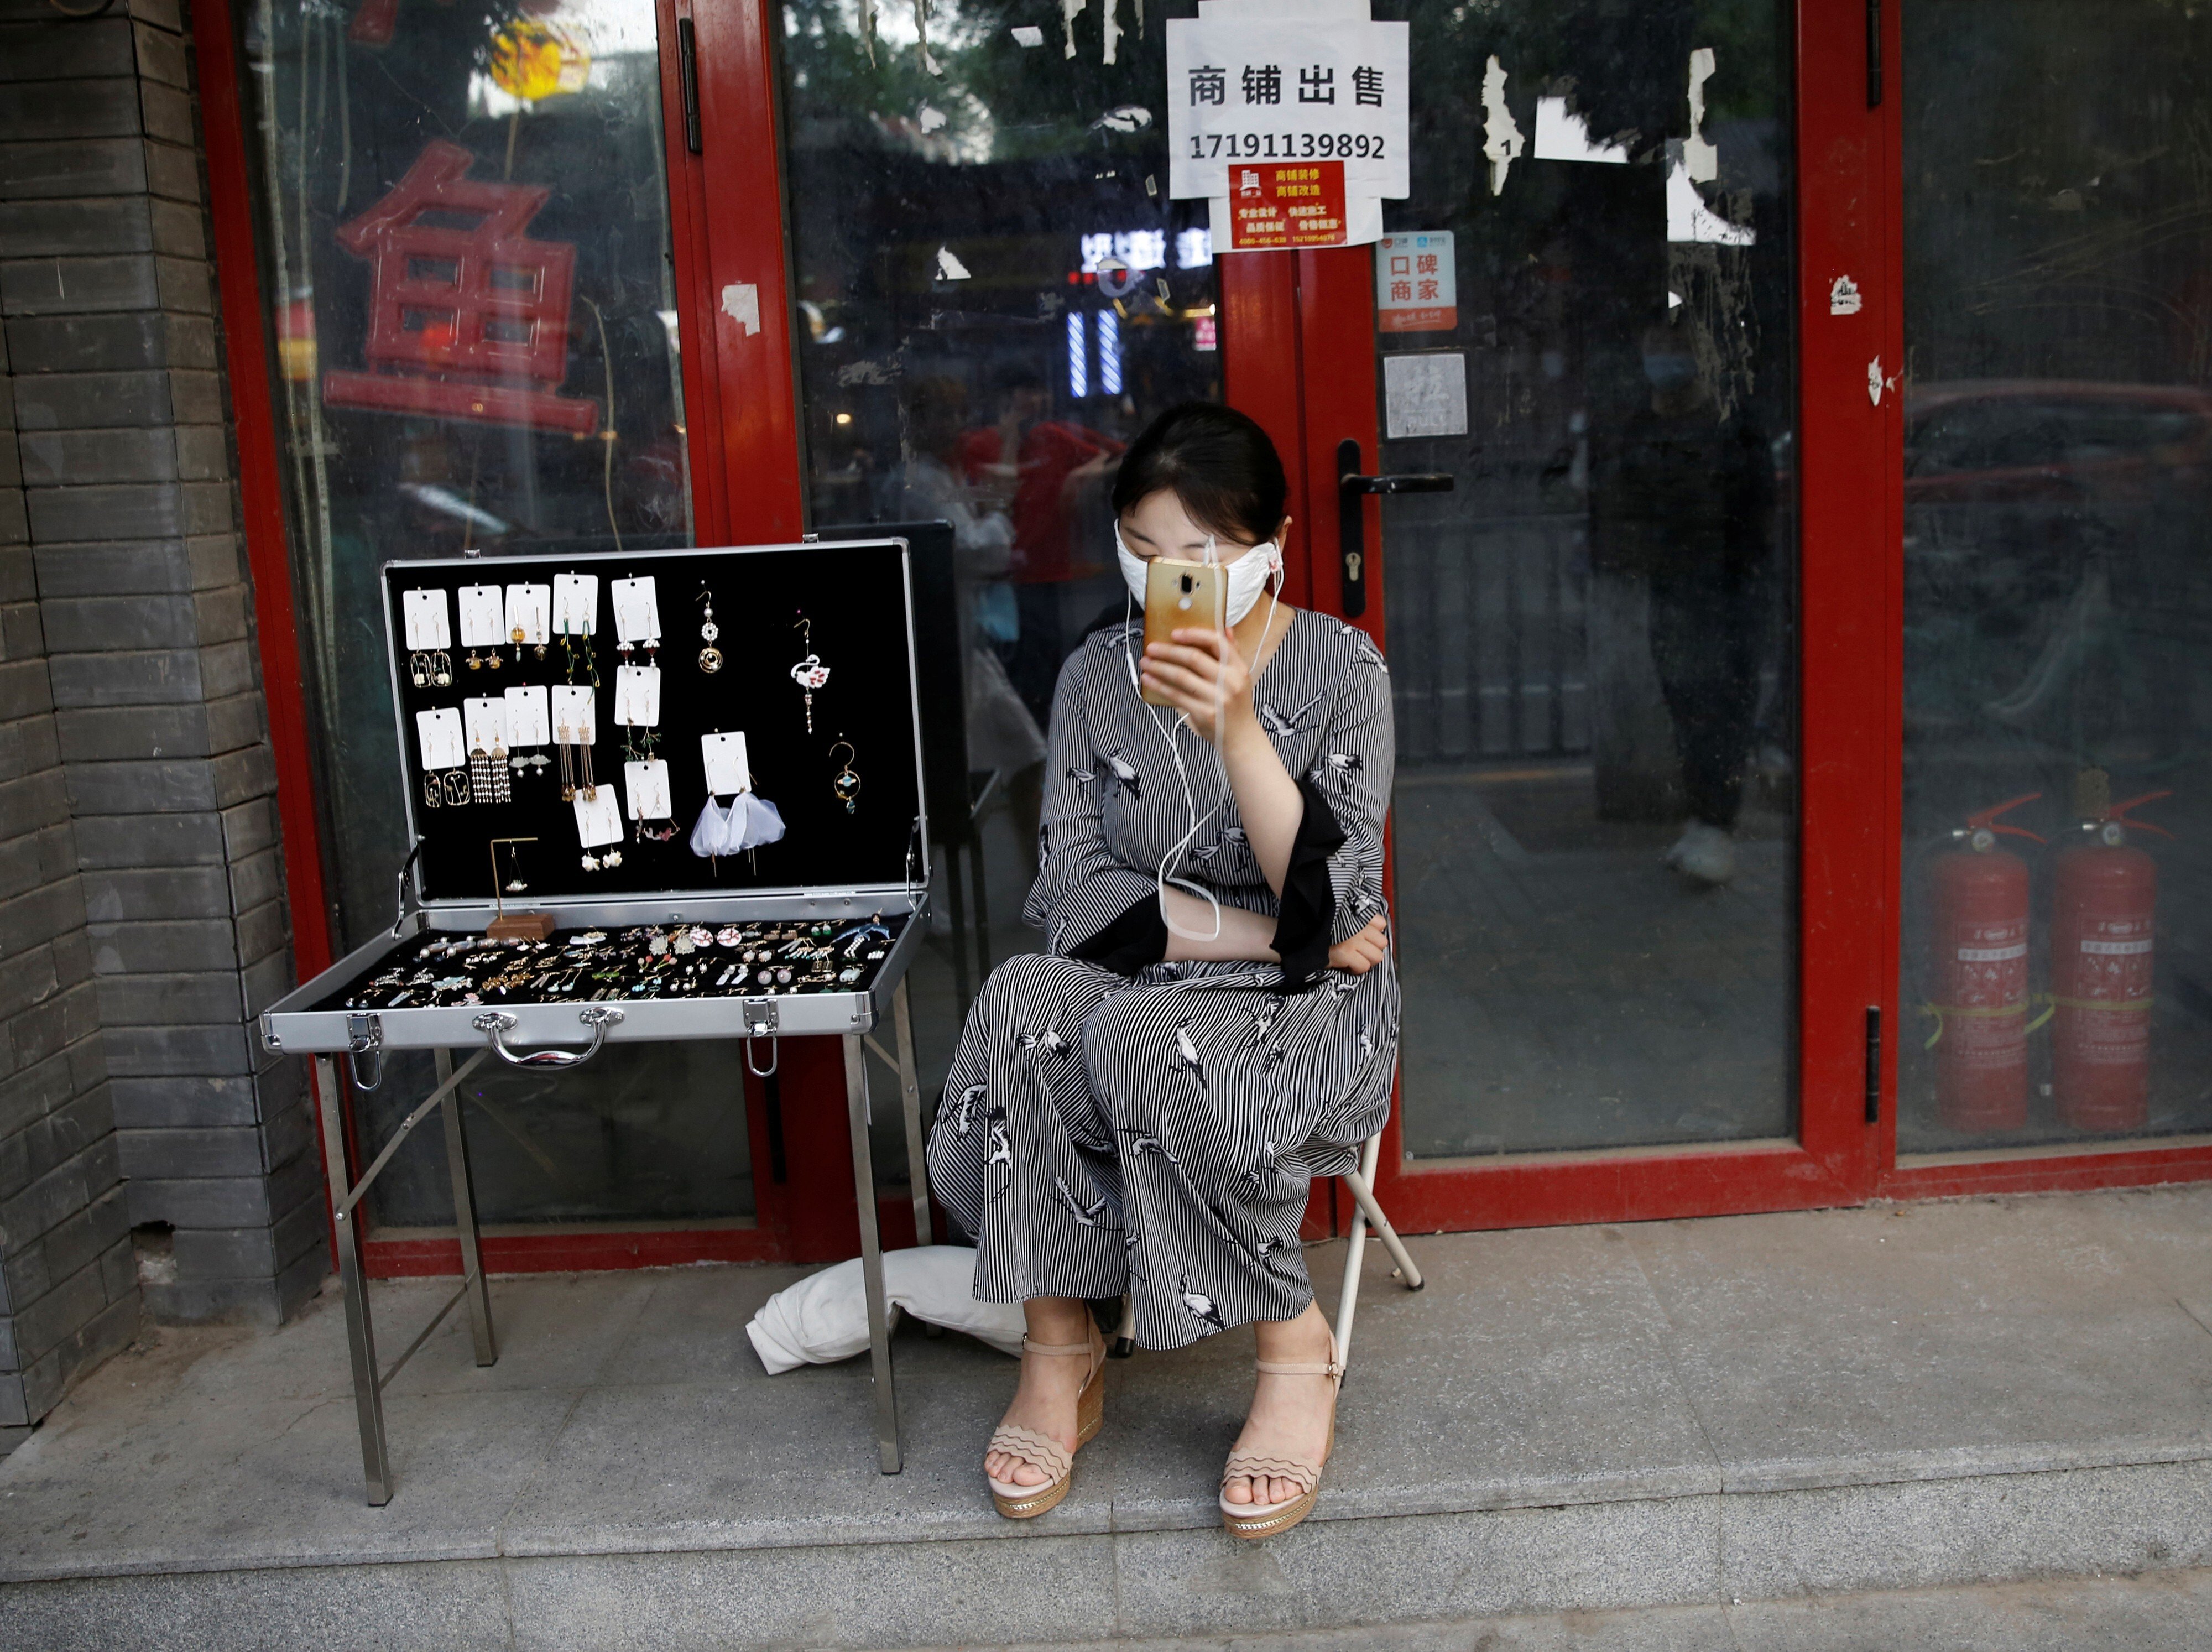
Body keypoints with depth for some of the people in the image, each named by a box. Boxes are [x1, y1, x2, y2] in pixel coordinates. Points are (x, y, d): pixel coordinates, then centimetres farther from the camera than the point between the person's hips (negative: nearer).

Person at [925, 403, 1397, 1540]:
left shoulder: (1340, 668, -5)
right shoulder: (1099, 676, 3)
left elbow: (1333, 905, -16)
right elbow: (1068, 888, -4)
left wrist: (1234, 728, -27)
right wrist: (1249, 931, -14)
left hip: (1305, 1014, -2)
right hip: (1130, 987, 3)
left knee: (1141, 1041, -34)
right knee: (1024, 1003, -31)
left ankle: (1293, 1347, -14)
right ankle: (1058, 1347, -16)